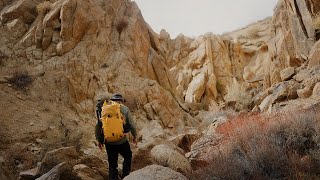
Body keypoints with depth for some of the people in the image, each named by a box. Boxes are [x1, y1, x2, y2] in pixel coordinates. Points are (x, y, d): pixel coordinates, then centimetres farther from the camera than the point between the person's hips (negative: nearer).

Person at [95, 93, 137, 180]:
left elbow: (98, 125, 3)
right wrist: (134, 136, 15)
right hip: (121, 141, -2)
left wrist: (99, 140, 14)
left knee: (112, 164, 14)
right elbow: (132, 125, -1)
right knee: (128, 157, 23)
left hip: (108, 141, 2)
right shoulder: (125, 109, -2)